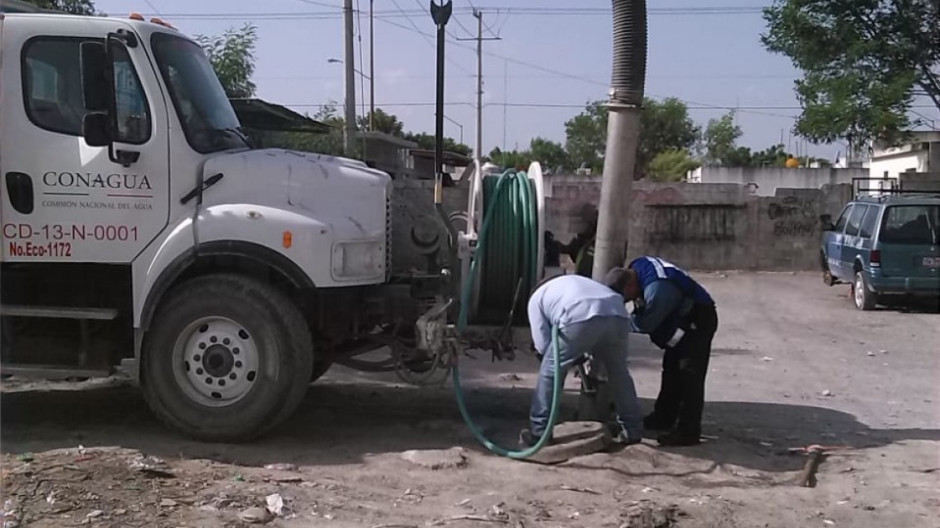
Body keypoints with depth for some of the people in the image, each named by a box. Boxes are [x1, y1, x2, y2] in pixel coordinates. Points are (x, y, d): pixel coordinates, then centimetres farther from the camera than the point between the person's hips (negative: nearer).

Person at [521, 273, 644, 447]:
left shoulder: (536, 298, 29)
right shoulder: (574, 281, 45)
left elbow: (543, 344, 16)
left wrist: (568, 355, 34)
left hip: (581, 318, -5)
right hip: (617, 314, 5)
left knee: (550, 372, 13)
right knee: (619, 372, 26)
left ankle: (539, 432, 17)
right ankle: (633, 430, 35)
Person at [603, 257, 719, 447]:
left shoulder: (657, 289, -37)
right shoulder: (637, 267, -8)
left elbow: (644, 324, -25)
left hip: (698, 321, -10)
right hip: (680, 320, 10)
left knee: (689, 376, -11)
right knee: (671, 370, 17)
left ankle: (687, 432, -9)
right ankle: (664, 418, 28)